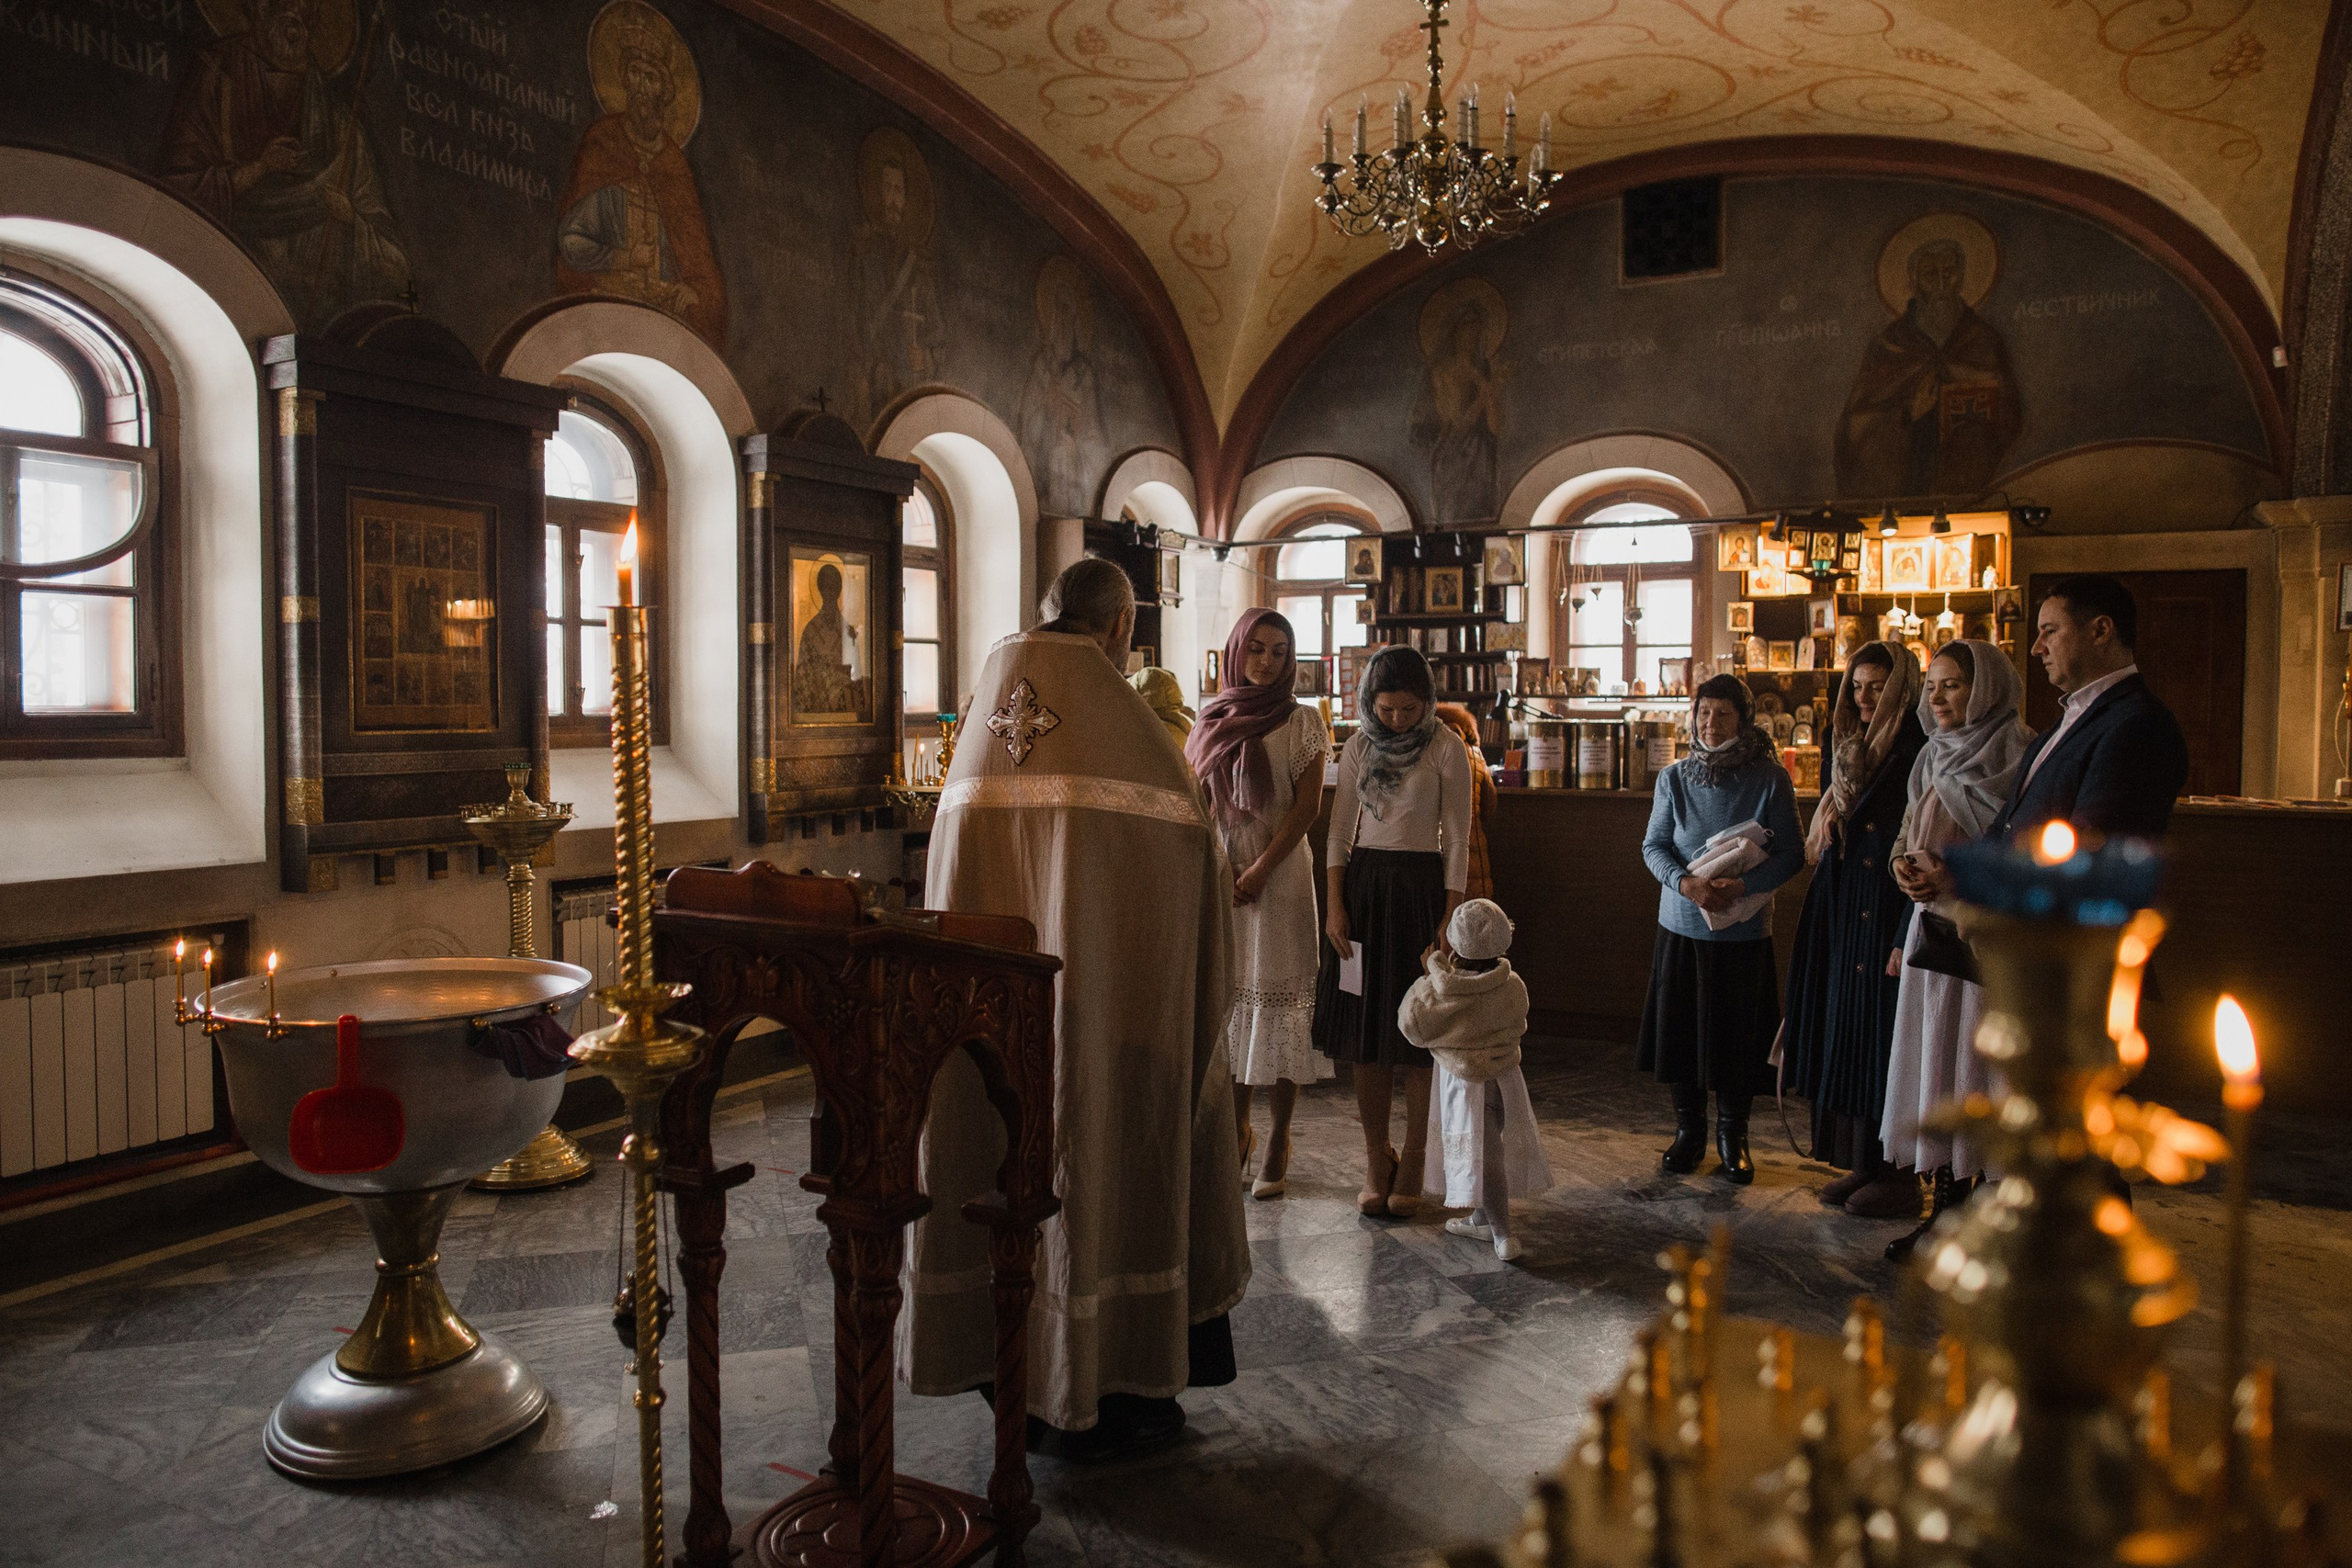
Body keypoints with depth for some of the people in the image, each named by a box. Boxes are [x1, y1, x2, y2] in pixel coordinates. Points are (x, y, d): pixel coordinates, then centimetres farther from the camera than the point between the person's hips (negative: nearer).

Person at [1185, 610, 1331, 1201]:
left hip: (1280, 870, -3)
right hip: (1219, 870, 3)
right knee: (1227, 990, 6)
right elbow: (1199, 799, 7)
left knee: (1278, 994, -3)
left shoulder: (1303, 720, 0)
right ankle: (1237, 1128, 19)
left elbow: (1307, 806, -5)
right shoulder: (1211, 717, 9)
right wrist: (1219, 869, -6)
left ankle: (1278, 1142, 5)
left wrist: (1259, 870, -12)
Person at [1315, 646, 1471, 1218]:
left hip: (1420, 886, -3)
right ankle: (1375, 1160, 17)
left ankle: (1412, 1166, 11)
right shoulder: (1359, 747, 7)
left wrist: (1450, 917, -9)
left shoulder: (1445, 751, -5)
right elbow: (1340, 830, 8)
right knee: (1365, 1026, 5)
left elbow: (1457, 839, -4)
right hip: (1362, 883, 4)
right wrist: (1334, 906, 0)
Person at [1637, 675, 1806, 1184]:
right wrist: (1686, 883, -16)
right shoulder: (1674, 779, 0)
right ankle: (1689, 1129, 25)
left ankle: (1733, 1136, 24)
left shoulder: (1770, 779, -6)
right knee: (1680, 1028, 7)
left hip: (1744, 929, -2)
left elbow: (1791, 853, -4)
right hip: (1682, 925, 2)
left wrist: (1742, 887, -19)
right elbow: (1653, 846, 2)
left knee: (1738, 1033, 5)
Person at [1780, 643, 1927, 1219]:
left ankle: (1900, 1175, 9)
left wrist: (1907, 940, -20)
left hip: (1889, 920, -8)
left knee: (1885, 1043, -2)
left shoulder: (1921, 752, -12)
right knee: (1845, 1037, 10)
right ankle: (1859, 1164, 20)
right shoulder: (1851, 749, 13)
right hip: (1842, 919, 8)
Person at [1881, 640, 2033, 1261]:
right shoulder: (1935, 756, 13)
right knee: (1936, 1064, 9)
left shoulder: (2017, 752, -8)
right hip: (1935, 928, 7)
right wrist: (1908, 863, -3)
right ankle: (1945, 1210, 19)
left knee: (1980, 1065, -3)